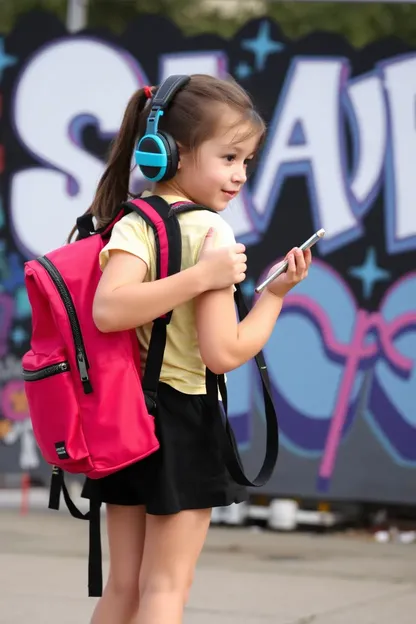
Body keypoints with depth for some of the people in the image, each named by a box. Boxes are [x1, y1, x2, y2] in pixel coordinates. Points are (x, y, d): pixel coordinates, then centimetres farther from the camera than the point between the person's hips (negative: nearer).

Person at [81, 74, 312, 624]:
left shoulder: (130, 224, 0)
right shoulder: (211, 232, -15)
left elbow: (106, 308, -13)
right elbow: (224, 353, -19)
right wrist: (275, 294, -10)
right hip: (185, 420, -5)